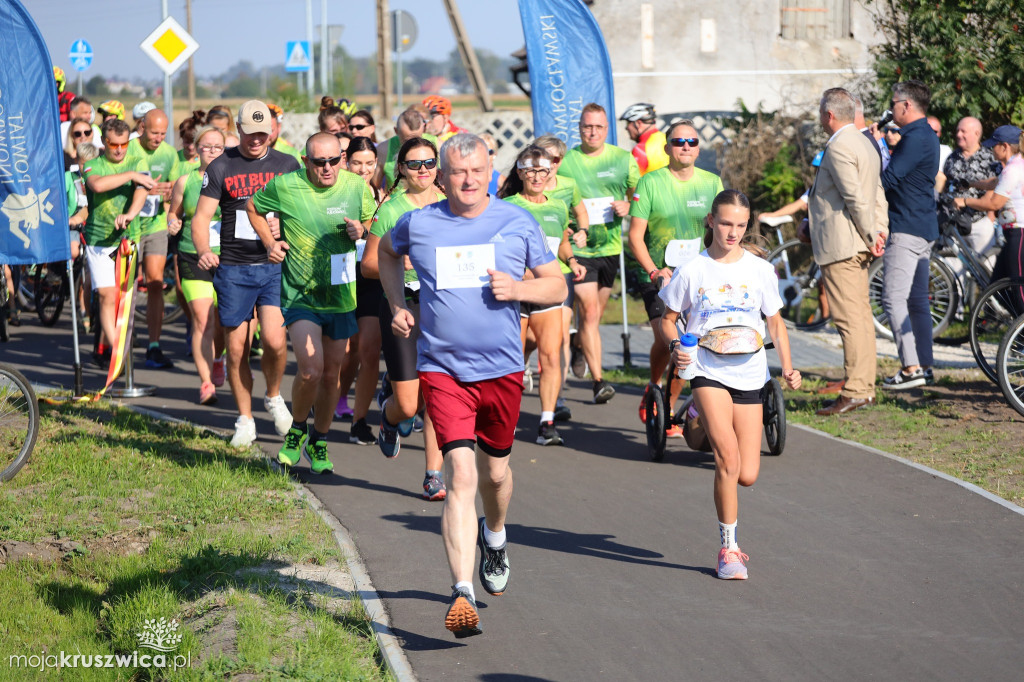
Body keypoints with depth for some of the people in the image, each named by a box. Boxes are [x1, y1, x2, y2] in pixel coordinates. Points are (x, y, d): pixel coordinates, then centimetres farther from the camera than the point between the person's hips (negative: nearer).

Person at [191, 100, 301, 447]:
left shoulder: (287, 165, 9)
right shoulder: (221, 167, 4)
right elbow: (201, 216, 0)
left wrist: (283, 224, -8)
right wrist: (203, 251, -19)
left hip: (275, 265, 0)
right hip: (233, 269, 0)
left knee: (274, 340, -17)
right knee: (236, 350, 2)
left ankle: (274, 396, 12)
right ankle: (245, 420, 18)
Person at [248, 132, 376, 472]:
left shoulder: (357, 187, -2)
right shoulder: (285, 187, -9)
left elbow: (373, 220, 16)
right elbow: (253, 207, 11)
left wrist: (362, 231, -7)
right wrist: (270, 243, -2)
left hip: (342, 296, 3)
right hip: (300, 295, -3)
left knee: (331, 374, 10)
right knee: (310, 370, -18)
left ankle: (318, 443, 30)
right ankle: (297, 430, 10)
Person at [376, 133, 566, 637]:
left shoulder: (518, 223, 1)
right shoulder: (418, 225, 0)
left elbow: (557, 287, 8)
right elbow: (387, 252, 24)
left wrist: (518, 288, -13)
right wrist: (398, 306, 10)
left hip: (502, 369, 2)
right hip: (442, 369, -2)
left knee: (495, 471, 17)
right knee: (462, 474, -16)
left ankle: (494, 536, 52)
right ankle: (463, 594, -21)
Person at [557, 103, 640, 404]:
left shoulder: (623, 159, 4)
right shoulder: (563, 161, -3)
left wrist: (627, 206, -8)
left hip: (610, 247, 4)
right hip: (577, 249, -4)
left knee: (595, 314, 14)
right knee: (589, 312, -14)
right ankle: (598, 381, -17)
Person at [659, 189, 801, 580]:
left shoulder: (760, 271, 6)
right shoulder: (692, 272, 1)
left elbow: (775, 323, 14)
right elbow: (668, 319, 10)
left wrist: (788, 368, 0)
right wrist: (675, 346, -10)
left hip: (748, 374, 3)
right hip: (707, 371, -3)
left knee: (747, 475, 0)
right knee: (728, 458, -19)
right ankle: (728, 549, -7)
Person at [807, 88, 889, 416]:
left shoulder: (838, 147, -15)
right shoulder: (864, 143, 17)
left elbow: (856, 198, -20)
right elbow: (877, 195, 16)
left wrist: (872, 236, -12)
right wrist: (880, 232, 7)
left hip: (840, 246, -11)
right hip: (858, 246, 11)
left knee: (849, 318, -11)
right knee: (861, 316, 12)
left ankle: (855, 391, -12)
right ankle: (865, 386, 16)